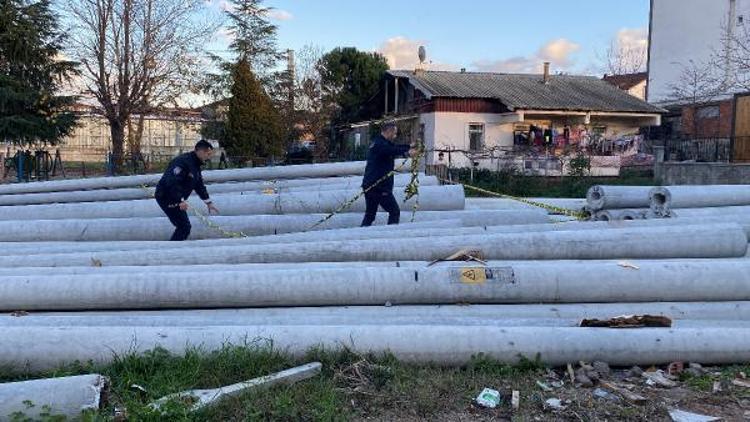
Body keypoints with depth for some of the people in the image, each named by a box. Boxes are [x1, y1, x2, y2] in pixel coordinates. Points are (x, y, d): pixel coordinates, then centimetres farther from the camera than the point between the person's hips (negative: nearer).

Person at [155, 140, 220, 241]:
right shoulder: (183, 161, -22)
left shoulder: (195, 165, 11)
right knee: (184, 227, -13)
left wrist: (209, 202, 18)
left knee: (184, 227, 14)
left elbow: (199, 185, 20)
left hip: (176, 200, 10)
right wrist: (181, 200, -32)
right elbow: (172, 182, -31)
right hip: (166, 197, -10)